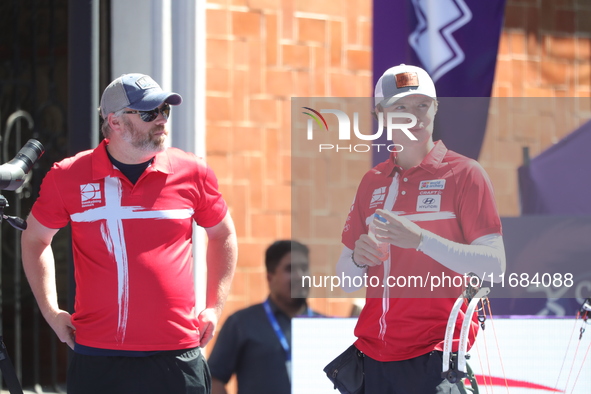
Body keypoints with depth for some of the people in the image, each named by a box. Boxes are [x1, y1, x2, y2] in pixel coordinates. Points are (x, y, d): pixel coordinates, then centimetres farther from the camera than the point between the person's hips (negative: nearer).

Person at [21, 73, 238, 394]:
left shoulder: (191, 172, 4)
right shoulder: (68, 177, 1)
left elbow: (223, 235, 20)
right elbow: (34, 239, 17)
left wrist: (214, 307, 12)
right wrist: (50, 310, 10)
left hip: (176, 356, 0)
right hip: (96, 359, 0)